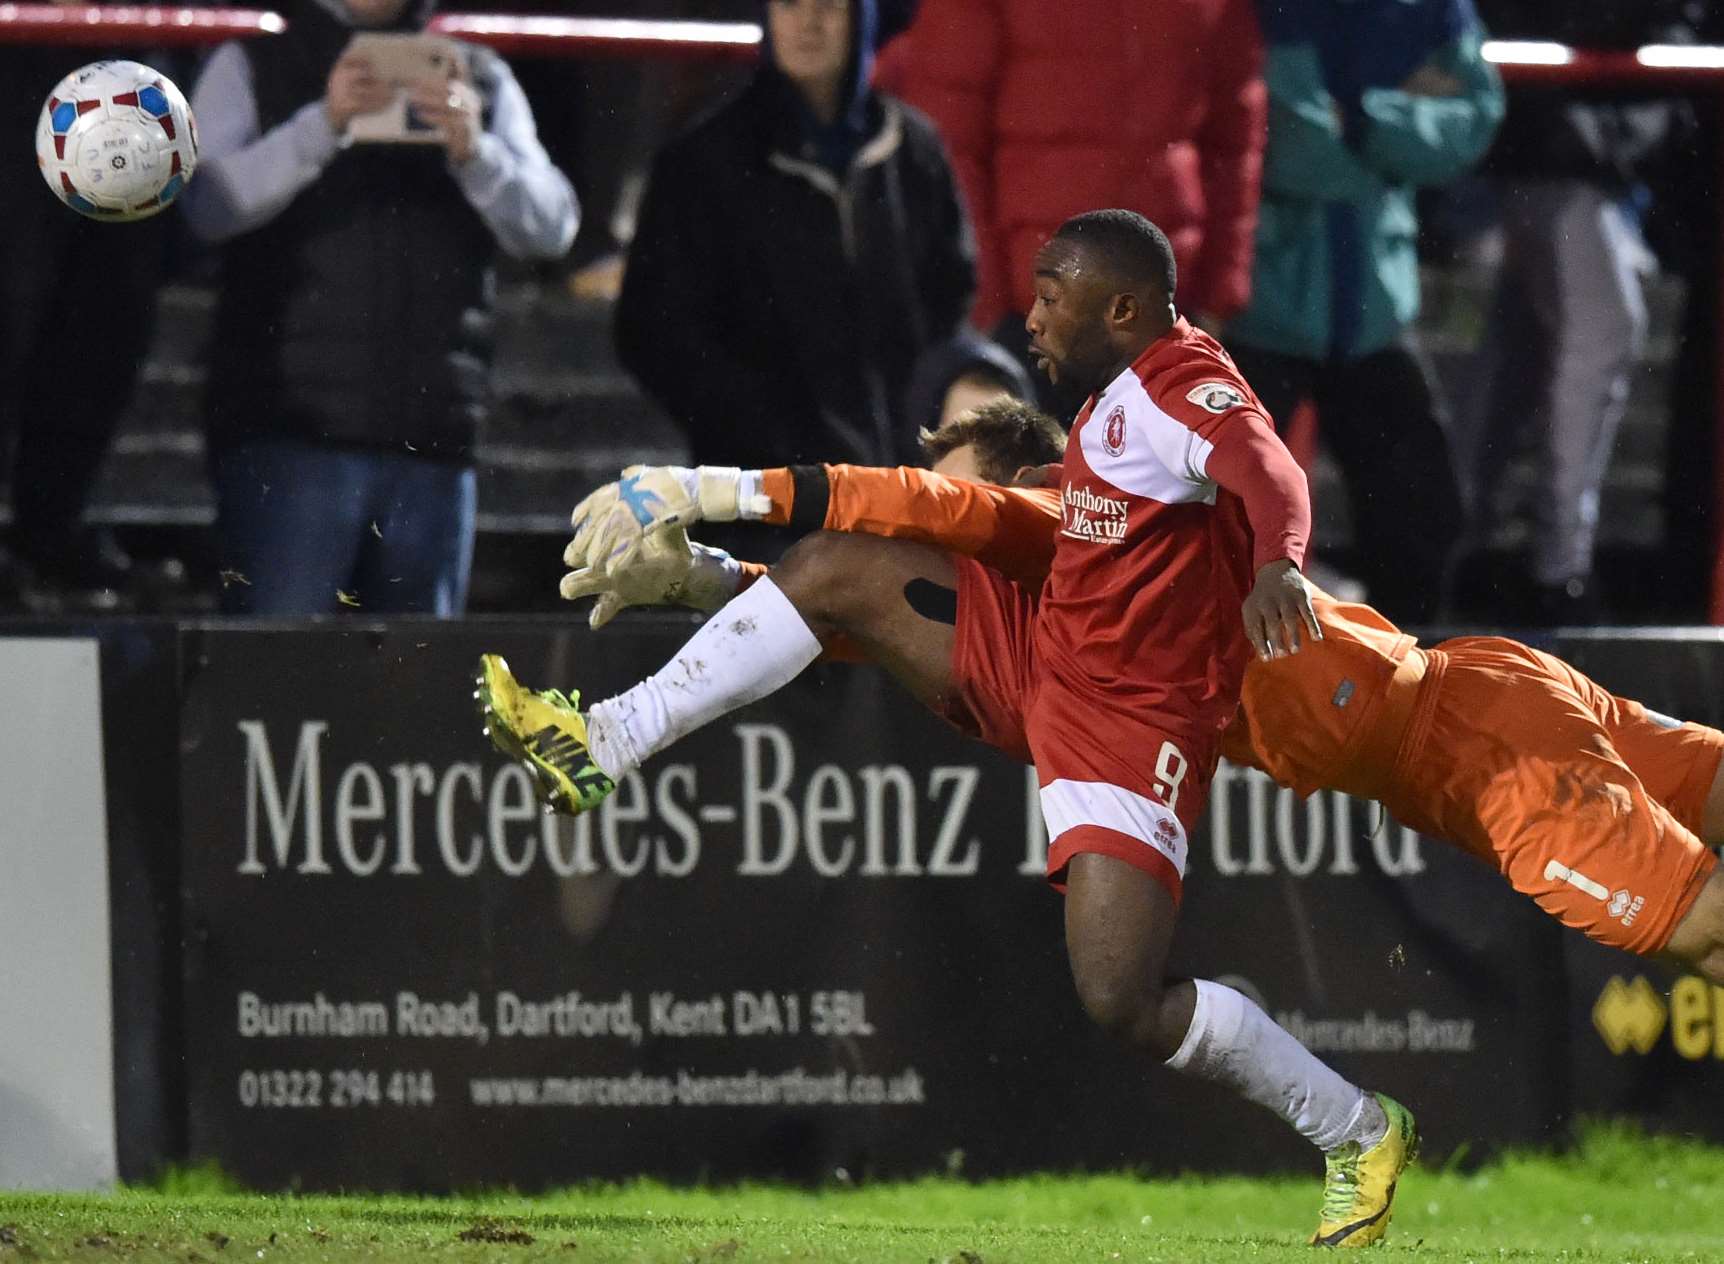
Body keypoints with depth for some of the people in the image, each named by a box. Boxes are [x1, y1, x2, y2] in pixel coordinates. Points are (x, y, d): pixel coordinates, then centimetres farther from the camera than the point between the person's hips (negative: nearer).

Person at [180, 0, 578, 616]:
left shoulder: (481, 81, 17)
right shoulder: (250, 69, 10)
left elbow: (551, 228, 6)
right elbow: (210, 203, -7)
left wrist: (475, 153, -14)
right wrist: (323, 125, -21)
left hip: (430, 444, 3)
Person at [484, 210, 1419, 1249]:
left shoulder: (1181, 386, -19)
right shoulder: (1125, 389, 10)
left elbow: (1270, 470, -39)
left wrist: (1277, 567, -61)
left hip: (1129, 721, -10)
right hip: (1039, 648, 10)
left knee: (1122, 1002, -17)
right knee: (832, 571, 3)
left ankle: (1359, 1131, 1)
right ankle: (600, 749, 8)